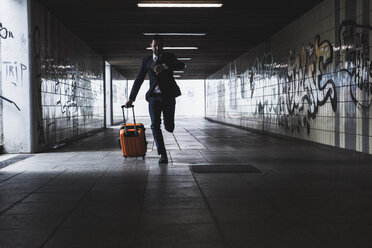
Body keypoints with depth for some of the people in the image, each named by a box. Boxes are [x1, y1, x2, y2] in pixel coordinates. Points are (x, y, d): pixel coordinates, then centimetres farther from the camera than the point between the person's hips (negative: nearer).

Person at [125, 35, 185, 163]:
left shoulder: (169, 57, 7)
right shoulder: (146, 60, 13)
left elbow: (181, 65, -14)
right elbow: (138, 80, 15)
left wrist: (164, 66, -30)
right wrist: (131, 98, 10)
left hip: (168, 96, -2)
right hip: (154, 97, 2)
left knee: (169, 128, -4)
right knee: (155, 125, -12)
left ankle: (168, 122, 34)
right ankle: (163, 154, -5)